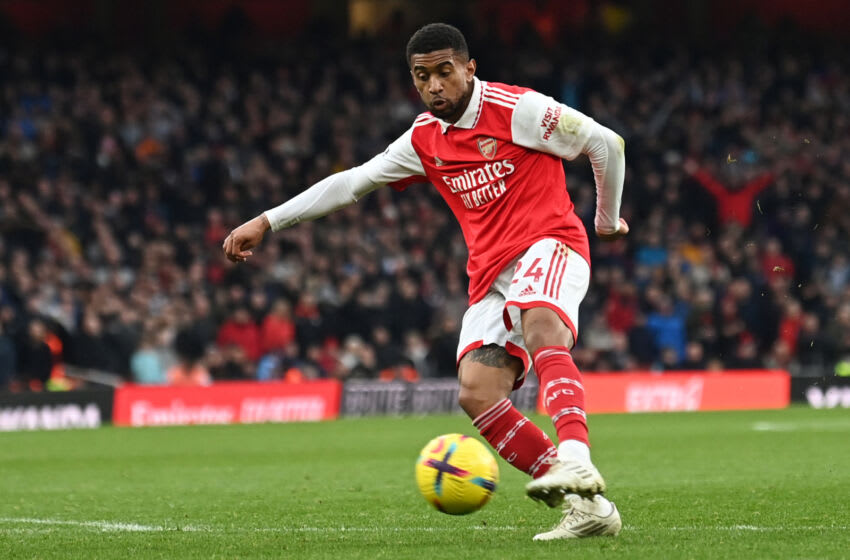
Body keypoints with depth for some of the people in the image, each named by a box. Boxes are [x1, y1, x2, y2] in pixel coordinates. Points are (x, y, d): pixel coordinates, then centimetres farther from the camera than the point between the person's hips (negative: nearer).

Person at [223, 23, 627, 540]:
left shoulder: (516, 109, -5)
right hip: (491, 274, 6)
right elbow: (351, 183, 21)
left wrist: (608, 221, 11)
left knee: (542, 330, -39)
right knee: (477, 394, -16)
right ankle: (587, 507, -17)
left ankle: (575, 460, -59)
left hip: (549, 242, -6)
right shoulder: (424, 140, 14)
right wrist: (266, 222, 19)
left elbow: (606, 143, -1)